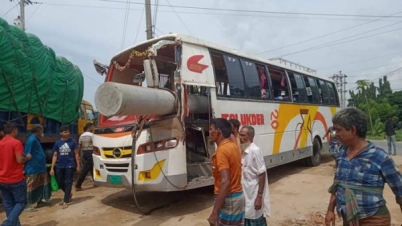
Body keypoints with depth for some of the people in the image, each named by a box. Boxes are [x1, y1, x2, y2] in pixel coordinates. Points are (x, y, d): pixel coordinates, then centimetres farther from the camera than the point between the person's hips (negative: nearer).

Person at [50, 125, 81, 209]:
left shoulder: (72, 142, -4)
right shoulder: (57, 143, 2)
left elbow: (76, 154, 0)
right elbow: (55, 156, 5)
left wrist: (78, 165, -3)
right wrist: (52, 168, 0)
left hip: (70, 166, -3)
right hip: (60, 166, 3)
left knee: (68, 183, 2)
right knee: (60, 183, 12)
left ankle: (65, 201, 9)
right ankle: (69, 194, 37)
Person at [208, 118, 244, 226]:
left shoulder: (222, 150, -22)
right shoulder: (233, 145, 4)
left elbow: (225, 182, -29)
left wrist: (214, 212, -29)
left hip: (228, 199, -9)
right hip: (239, 196, 9)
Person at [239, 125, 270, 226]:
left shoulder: (255, 151, -16)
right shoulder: (242, 151, 5)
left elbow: (262, 174, -17)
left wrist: (259, 197, -19)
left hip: (254, 196, -7)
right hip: (244, 195, 7)